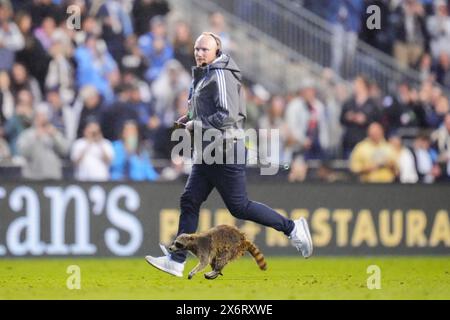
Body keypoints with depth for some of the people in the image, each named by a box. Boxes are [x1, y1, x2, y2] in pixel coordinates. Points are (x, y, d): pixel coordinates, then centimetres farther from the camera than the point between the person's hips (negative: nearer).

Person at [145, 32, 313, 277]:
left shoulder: (221, 75, -14)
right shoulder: (203, 76, 16)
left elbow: (228, 115, -22)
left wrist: (196, 125, -15)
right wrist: (191, 119, 12)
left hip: (225, 152, -10)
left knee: (239, 207, -6)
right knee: (189, 202, 4)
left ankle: (292, 228, 7)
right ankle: (176, 261, 3)